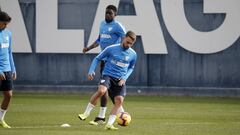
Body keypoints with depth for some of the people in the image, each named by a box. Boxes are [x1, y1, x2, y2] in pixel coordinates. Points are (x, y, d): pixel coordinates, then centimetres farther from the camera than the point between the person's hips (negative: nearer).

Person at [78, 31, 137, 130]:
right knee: (101, 90, -31)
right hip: (107, 75, -3)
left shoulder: (133, 55, 4)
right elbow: (97, 59, 5)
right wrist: (91, 71, -9)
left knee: (119, 100, -14)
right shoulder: (111, 49, -6)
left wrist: (124, 78, 4)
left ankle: (109, 124, -7)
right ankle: (86, 113, -18)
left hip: (120, 80, 3)